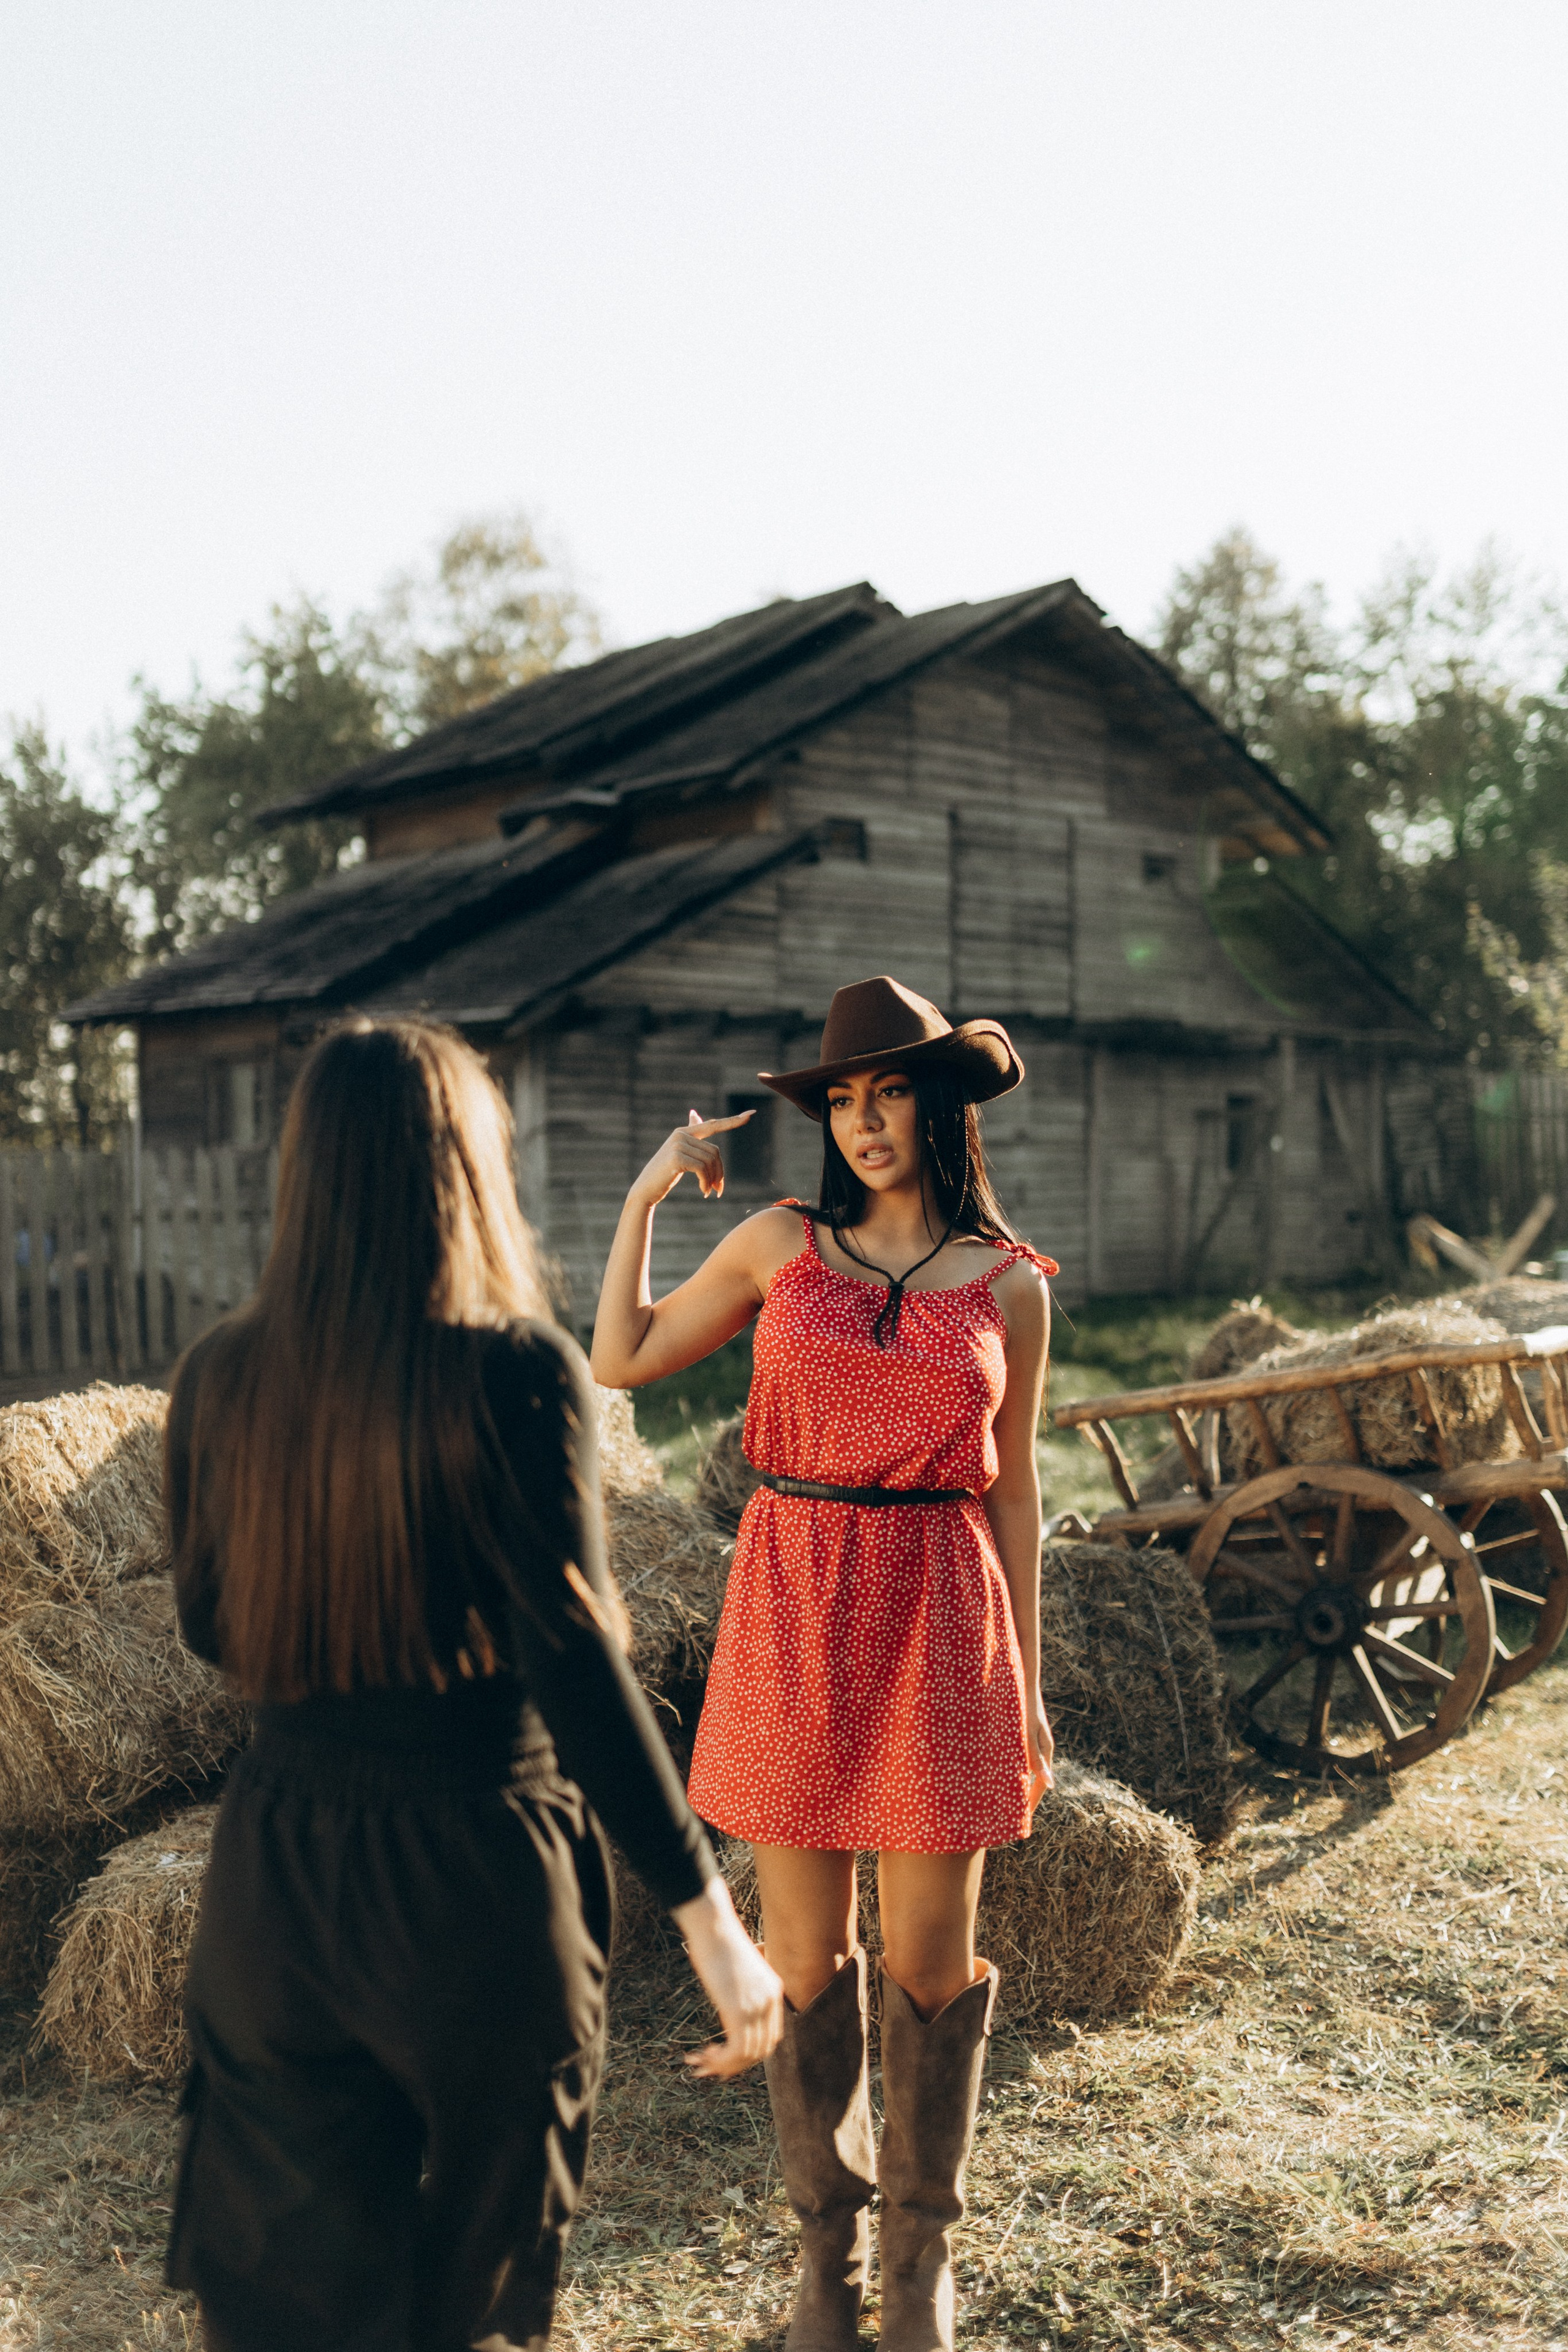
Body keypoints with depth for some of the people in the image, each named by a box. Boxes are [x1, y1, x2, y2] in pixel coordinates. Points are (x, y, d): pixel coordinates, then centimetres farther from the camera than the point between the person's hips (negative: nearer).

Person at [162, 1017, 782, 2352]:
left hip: (277, 1870, 4)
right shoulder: (519, 1368, -16)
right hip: (478, 1874, -3)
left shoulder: (221, 1376, -3)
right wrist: (712, 1921, -16)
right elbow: (575, 1661, -21)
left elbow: (214, 1628, 10)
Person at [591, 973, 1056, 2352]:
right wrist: (647, 1196, 3)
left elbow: (1011, 1484, 8)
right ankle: (826, 2240, 31)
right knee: (805, 1954, 10)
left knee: (932, 1955, 8)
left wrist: (1028, 1683, 8)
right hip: (794, 1617, 1)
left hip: (940, 1621, 0)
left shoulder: (1011, 1285, 3)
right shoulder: (782, 1245, 3)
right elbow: (622, 1361, 8)